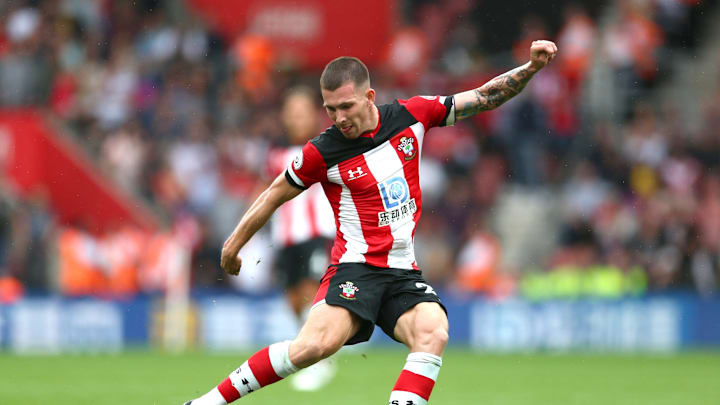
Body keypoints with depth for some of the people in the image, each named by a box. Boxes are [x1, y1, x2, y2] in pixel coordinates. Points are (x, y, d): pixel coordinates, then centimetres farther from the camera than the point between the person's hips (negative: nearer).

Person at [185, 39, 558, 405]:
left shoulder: (412, 115, 2)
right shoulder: (321, 153, -6)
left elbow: (483, 98, 11)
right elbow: (275, 195, 9)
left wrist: (531, 67, 1)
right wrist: (232, 246, 15)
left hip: (404, 274, 4)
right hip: (354, 268, -4)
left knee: (433, 333, -27)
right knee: (317, 343, -29)